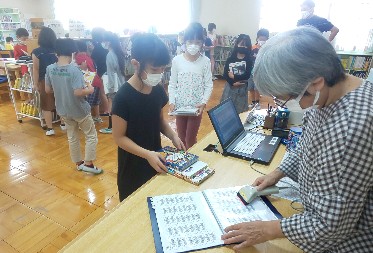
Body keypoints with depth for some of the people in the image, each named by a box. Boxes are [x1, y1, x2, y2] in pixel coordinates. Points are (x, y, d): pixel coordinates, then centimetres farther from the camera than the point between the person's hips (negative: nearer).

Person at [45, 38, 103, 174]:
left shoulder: (50, 69, -5)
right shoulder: (74, 69, -22)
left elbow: (48, 90, 3)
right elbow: (78, 92, -28)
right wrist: (89, 89, -9)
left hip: (63, 110, 6)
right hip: (79, 110, -6)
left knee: (72, 137, 18)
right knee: (91, 135, 11)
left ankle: (78, 163, 31)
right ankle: (88, 163, 13)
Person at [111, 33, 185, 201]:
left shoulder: (158, 90, -4)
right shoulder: (123, 97, -22)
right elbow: (119, 137, -17)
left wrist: (173, 136, -7)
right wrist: (147, 154, -26)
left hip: (156, 160, 6)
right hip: (133, 167, -5)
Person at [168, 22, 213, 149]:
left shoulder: (205, 61, -6)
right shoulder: (177, 60, -4)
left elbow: (208, 85, -3)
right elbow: (172, 84, 1)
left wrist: (203, 102, -16)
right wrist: (172, 102, -10)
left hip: (196, 107, -2)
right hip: (180, 106, 2)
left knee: (190, 139, 4)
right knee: (181, 138, 15)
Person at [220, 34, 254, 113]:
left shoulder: (249, 60, -3)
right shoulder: (230, 59, 1)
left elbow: (247, 76, -12)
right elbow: (225, 74, -5)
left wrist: (234, 77, -13)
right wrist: (233, 83, -16)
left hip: (242, 88, -1)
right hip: (230, 87, 1)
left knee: (240, 110, 7)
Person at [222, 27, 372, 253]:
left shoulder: (351, 129, -40)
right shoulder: (330, 91, -10)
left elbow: (331, 225, -30)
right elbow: (309, 147, 8)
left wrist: (268, 230, -21)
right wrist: (278, 173, 2)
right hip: (323, 208, 7)